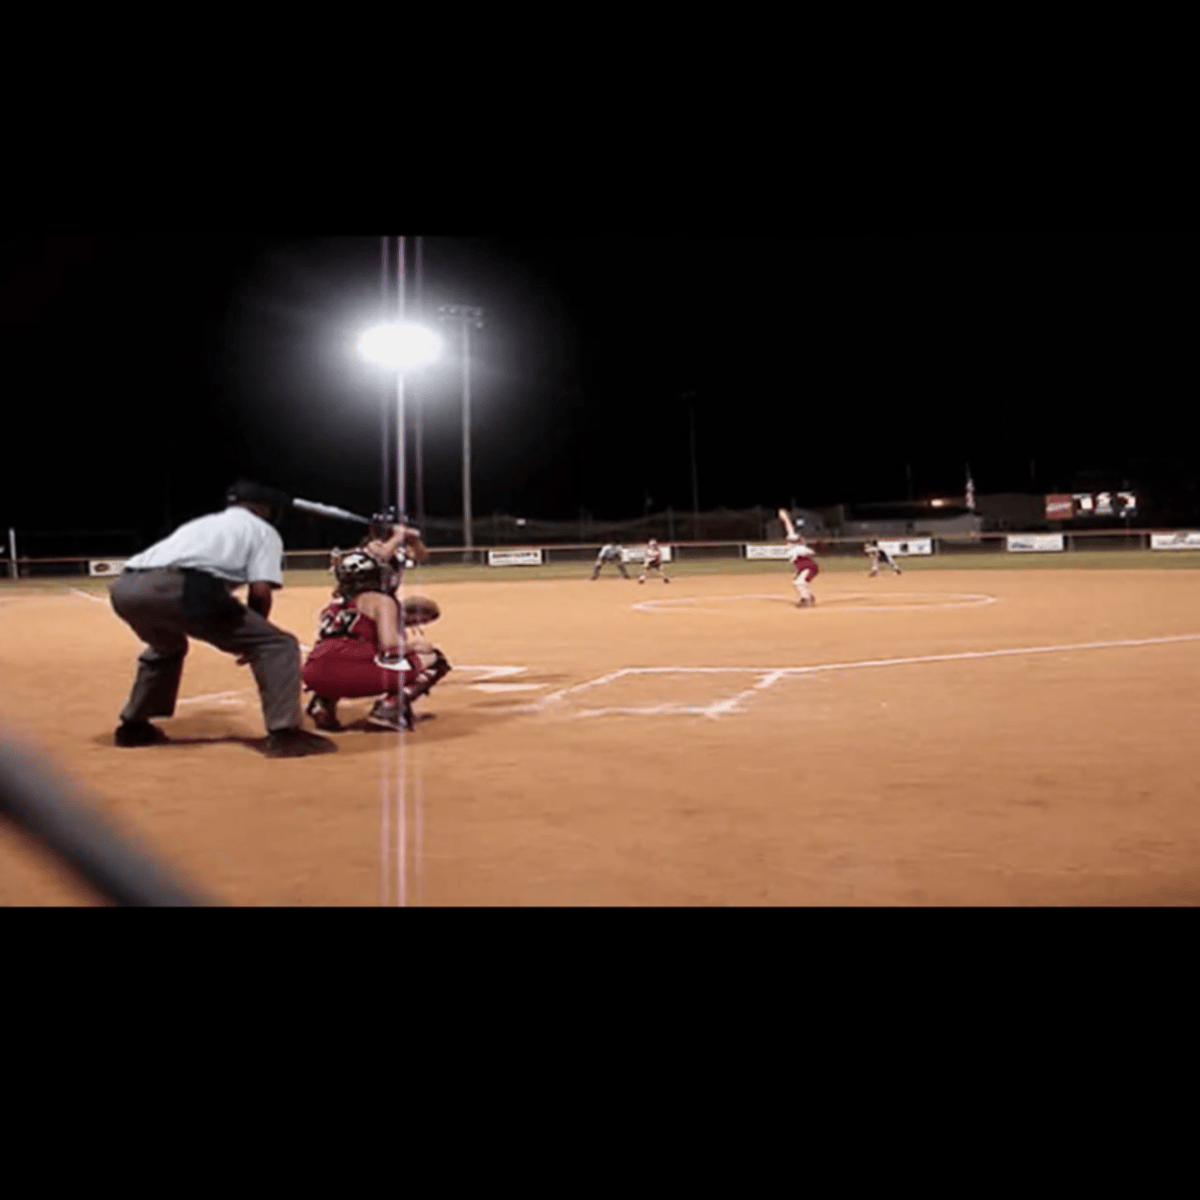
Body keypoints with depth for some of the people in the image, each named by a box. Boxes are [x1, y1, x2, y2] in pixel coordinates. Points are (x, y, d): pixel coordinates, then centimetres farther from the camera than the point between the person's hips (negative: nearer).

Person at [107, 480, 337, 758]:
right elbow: (260, 591, 5)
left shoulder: (200, 523, 39)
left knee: (166, 647, 40)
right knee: (277, 645, 4)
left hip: (126, 587, 7)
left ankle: (133, 726, 43)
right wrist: (250, 639, 20)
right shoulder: (262, 530, 21)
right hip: (178, 588, -7)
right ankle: (285, 733, -9)